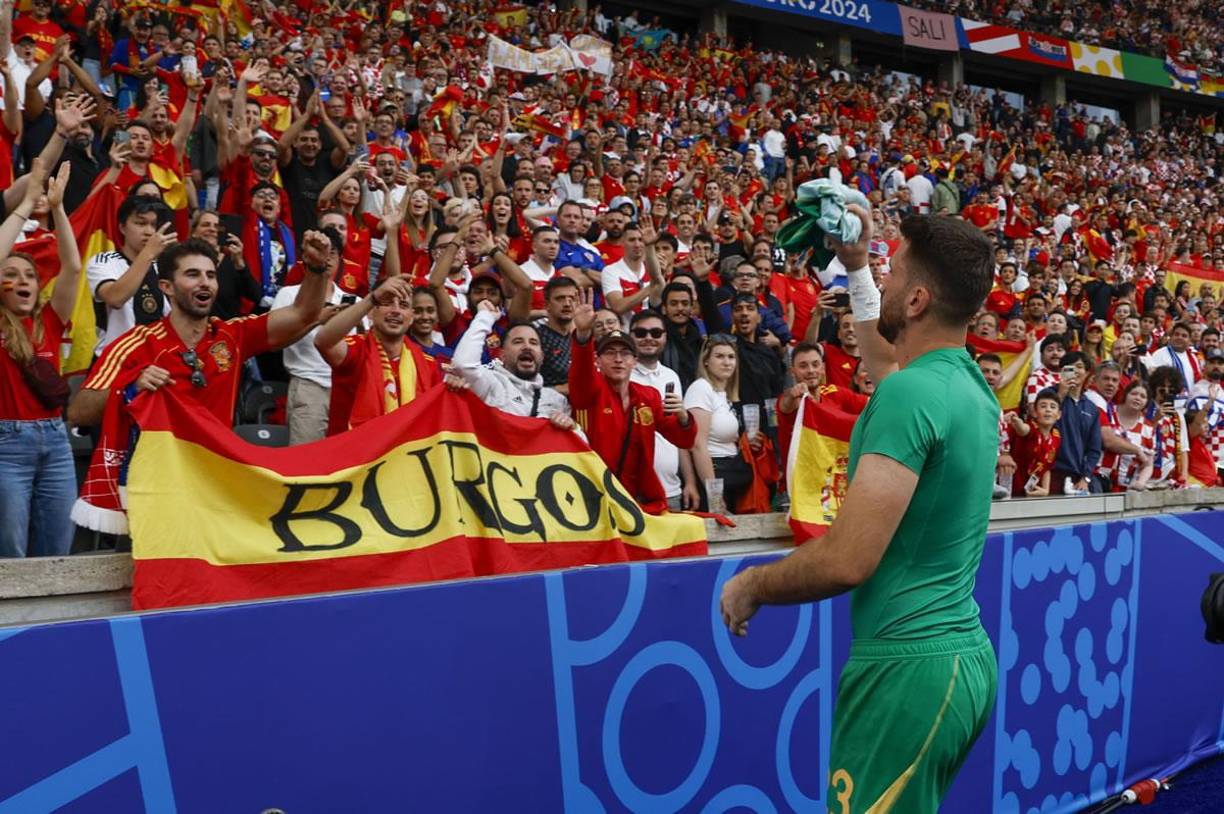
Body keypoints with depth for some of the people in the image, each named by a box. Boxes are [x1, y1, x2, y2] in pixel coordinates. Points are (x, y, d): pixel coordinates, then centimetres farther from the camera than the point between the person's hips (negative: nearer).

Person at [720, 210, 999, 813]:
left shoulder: (909, 392, -21)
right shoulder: (969, 382, 6)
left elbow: (847, 561, -25)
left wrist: (750, 586, -8)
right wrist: (856, 266, 34)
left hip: (908, 666, -9)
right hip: (966, 657, 9)